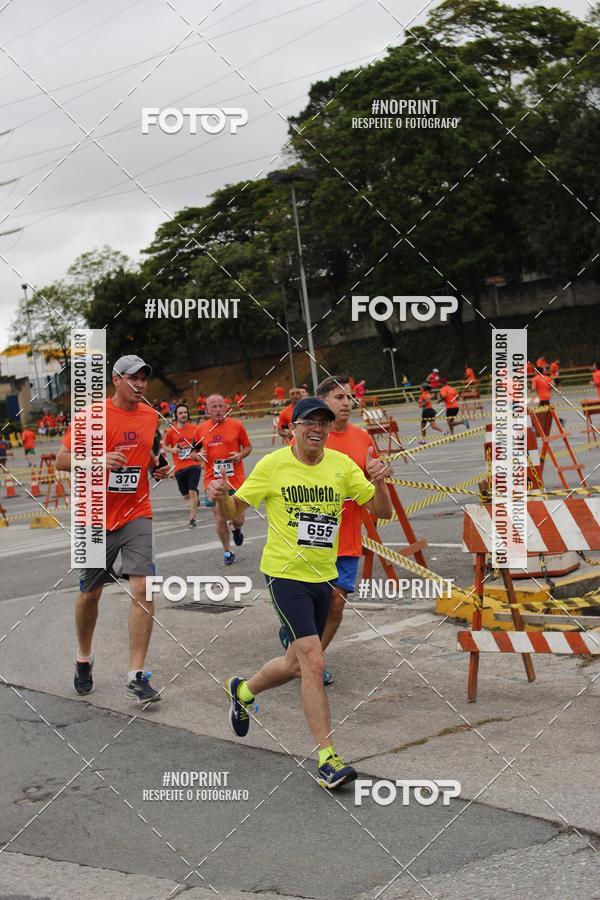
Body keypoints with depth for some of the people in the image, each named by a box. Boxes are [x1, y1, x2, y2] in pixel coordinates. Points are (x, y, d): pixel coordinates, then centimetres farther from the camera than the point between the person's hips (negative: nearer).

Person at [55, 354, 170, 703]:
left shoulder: (150, 415, 6)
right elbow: (62, 459, -9)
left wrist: (157, 466, 3)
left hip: (137, 515, 2)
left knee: (143, 590, -12)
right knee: (90, 593, 11)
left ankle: (137, 676, -6)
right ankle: (84, 659, 37)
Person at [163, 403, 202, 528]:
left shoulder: (194, 428, 0)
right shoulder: (171, 431, -1)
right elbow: (164, 445, 9)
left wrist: (197, 454, -4)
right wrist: (172, 449, -11)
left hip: (194, 465, -2)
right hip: (179, 467, 2)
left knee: (192, 492, -13)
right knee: (186, 495, 11)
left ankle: (192, 519, -6)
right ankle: (195, 500, 47)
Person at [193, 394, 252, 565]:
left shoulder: (236, 425, -1)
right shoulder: (200, 429, 2)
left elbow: (248, 446, 9)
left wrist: (241, 455, -11)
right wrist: (199, 455, -8)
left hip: (236, 479, -1)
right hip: (213, 481, 1)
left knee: (238, 519, 2)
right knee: (219, 517, -1)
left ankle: (236, 530, 40)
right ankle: (227, 552, 18)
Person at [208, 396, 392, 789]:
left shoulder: (341, 465, 1)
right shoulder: (273, 465, -7)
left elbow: (383, 512, 1)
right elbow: (234, 511, 0)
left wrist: (379, 482, -19)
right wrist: (221, 496, -22)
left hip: (323, 578, 5)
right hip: (285, 574, -5)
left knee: (296, 665, 17)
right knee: (313, 661, -16)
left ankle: (243, 690, 46)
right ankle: (327, 758, -8)